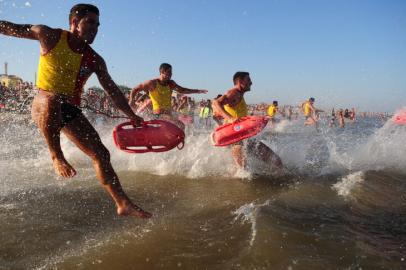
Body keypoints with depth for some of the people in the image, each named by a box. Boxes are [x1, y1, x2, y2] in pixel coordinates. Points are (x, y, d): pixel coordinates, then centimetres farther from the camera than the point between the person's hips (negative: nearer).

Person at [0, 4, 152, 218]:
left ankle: (123, 204, 2)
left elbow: (112, 90, 10)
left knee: (101, 154, -3)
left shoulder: (95, 60, 5)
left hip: (70, 112, 5)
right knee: (52, 100, -42)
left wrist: (132, 116, 9)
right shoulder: (50, 36, -4)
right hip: (44, 106, -4)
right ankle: (56, 156, -21)